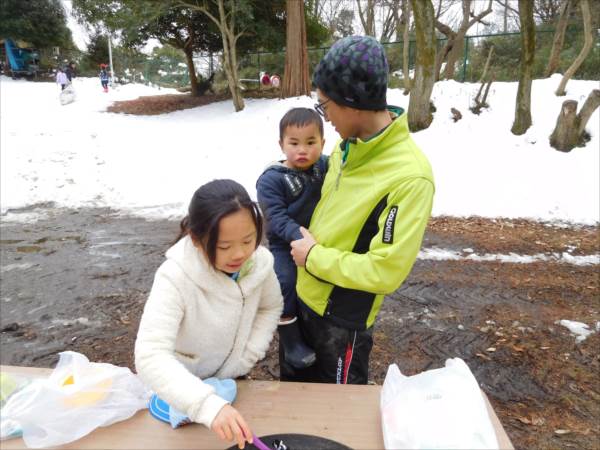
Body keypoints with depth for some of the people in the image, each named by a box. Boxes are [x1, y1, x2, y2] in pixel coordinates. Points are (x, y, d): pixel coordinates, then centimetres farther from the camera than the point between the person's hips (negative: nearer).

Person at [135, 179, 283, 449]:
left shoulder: (260, 260, -22)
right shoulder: (175, 277, -35)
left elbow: (271, 308, -3)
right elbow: (150, 356, -43)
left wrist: (244, 360, -11)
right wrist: (208, 405, -55)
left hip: (230, 381, 4)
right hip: (181, 387, -4)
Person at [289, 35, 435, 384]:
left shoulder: (409, 177, -28)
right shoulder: (348, 148, -3)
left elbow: (386, 271, -28)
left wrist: (314, 258, -19)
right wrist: (308, 246, 2)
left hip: (344, 318, -7)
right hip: (308, 296, 7)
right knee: (309, 387, 30)